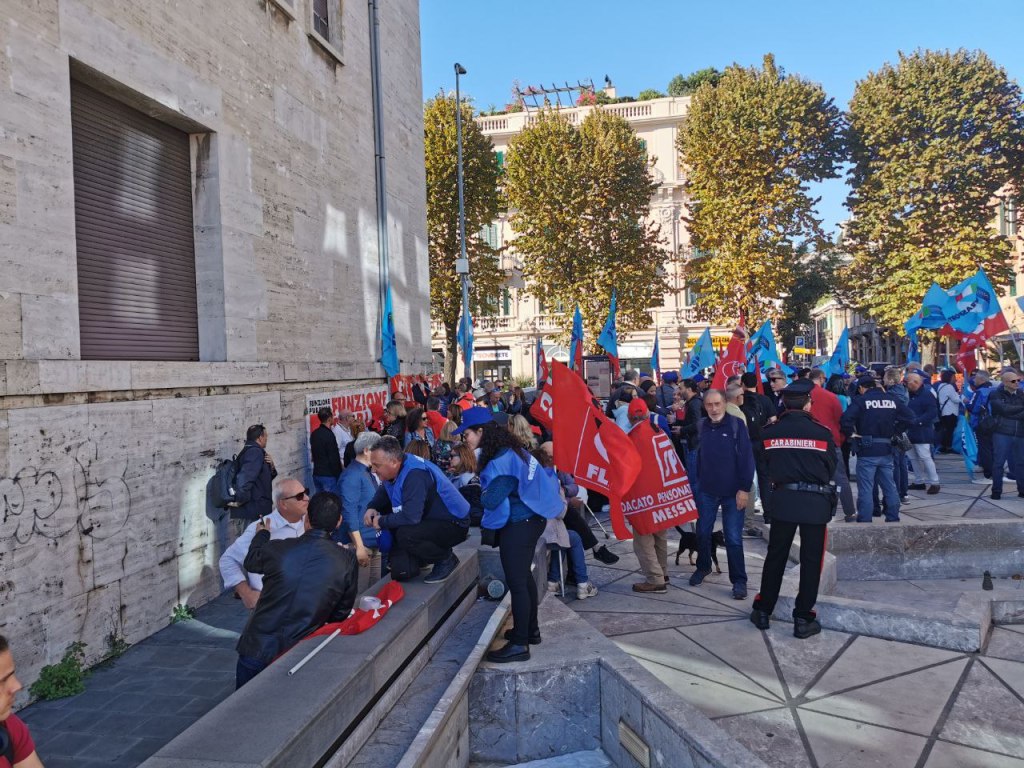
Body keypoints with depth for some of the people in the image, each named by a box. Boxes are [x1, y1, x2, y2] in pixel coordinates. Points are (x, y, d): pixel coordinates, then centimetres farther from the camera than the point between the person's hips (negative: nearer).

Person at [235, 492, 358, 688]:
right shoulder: (346, 561, -11)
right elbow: (341, 613, 1)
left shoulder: (277, 549, -12)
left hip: (256, 650, 0)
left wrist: (262, 533, 33)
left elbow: (251, 562, 14)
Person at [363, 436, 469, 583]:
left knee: (405, 535, -31)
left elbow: (410, 517, -36)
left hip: (454, 524, -9)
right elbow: (384, 491, 18)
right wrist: (372, 508, -3)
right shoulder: (394, 470, -2)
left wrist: (382, 521, -19)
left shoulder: (415, 474, -30)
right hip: (429, 518, 9)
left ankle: (447, 559, -7)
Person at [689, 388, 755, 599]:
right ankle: (703, 567, 35)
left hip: (732, 492, -4)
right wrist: (699, 481, 11)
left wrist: (743, 488, -14)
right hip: (707, 491, 4)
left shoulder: (736, 425, -9)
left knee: (733, 538, 0)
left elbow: (746, 457, -11)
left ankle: (739, 580, 13)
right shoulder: (703, 426, 3)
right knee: (703, 532, 12)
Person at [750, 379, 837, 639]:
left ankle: (763, 611, 21)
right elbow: (832, 468, 3)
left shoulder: (770, 432, -4)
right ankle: (803, 619, 12)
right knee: (810, 560, 7)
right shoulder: (822, 432, -9)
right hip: (816, 501, -2)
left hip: (784, 499, 2)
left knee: (775, 556, 14)